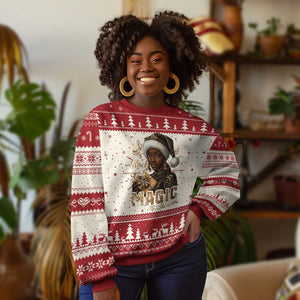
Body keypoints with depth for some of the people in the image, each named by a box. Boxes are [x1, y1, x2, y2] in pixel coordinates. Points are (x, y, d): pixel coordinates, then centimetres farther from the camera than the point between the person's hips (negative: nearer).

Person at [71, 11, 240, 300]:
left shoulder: (195, 127, 1)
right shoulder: (100, 120, -6)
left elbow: (227, 172, 17)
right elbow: (85, 200, -9)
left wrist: (200, 208, -1)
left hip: (181, 257, 3)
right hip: (114, 260, -2)